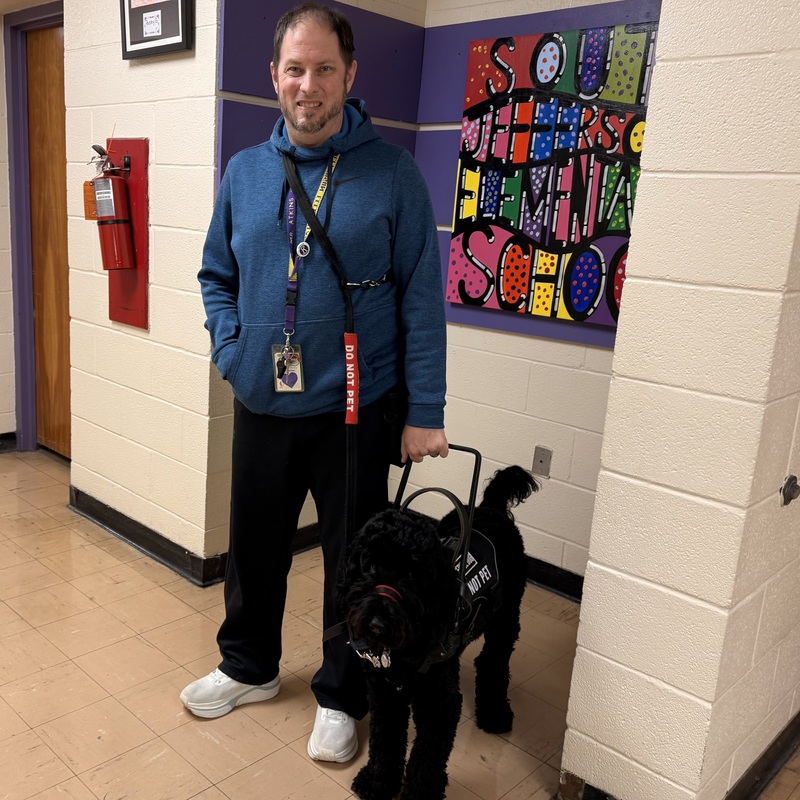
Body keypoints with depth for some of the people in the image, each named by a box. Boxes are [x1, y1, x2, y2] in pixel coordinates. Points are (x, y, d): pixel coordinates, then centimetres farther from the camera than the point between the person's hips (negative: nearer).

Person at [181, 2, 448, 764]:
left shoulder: (391, 173, -8)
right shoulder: (244, 172, 4)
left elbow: (421, 297, -9)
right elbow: (216, 276, 14)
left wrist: (425, 412, -11)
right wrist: (230, 350, -3)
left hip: (353, 411, -3)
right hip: (260, 408, 4)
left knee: (354, 558, 11)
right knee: (254, 545, 19)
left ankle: (341, 696, 33)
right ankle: (248, 666, 44)